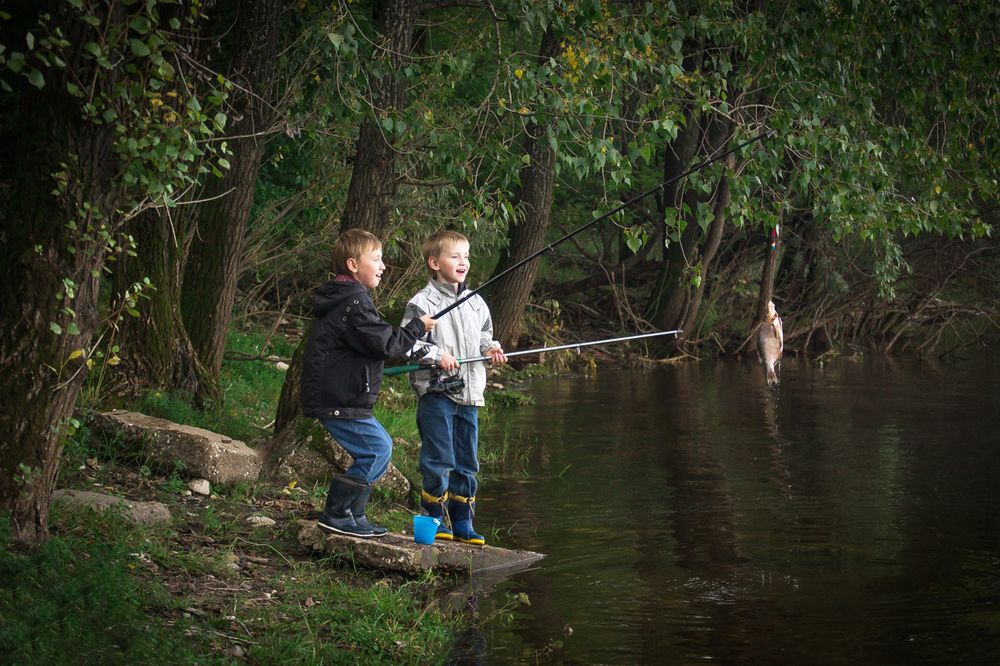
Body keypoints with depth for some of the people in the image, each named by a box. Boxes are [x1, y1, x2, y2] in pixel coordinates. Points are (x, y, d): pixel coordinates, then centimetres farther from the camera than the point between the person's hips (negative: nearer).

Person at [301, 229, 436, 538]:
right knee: (377, 449, -10)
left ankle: (353, 514, 19)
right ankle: (337, 515, -4)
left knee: (379, 448, 15)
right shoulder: (354, 303, -17)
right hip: (339, 399, -11)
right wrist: (418, 327, -5)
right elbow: (385, 343, -19)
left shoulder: (340, 298, 17)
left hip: (335, 394, 11)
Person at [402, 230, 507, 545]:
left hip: (468, 392, 7)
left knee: (467, 462, 10)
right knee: (438, 460, -5)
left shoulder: (475, 303, 13)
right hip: (436, 391, -7)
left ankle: (462, 522, 18)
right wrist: (436, 355, -22)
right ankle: (434, 519, 7)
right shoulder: (423, 302, -8)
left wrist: (490, 348, 4)